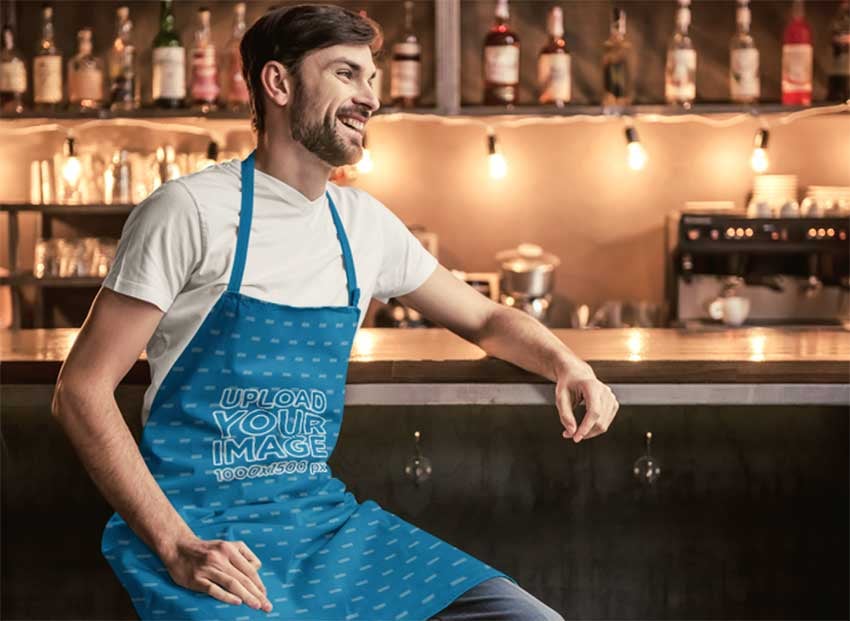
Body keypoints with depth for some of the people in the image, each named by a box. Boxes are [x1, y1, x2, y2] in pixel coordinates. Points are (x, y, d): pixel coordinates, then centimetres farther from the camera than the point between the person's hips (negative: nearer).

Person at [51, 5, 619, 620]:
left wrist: (566, 364, 2)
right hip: (201, 527, -6)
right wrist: (177, 547, -19)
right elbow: (81, 390, -10)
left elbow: (486, 318, 24)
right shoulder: (192, 210, -9)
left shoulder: (365, 223, 9)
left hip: (324, 517, 6)